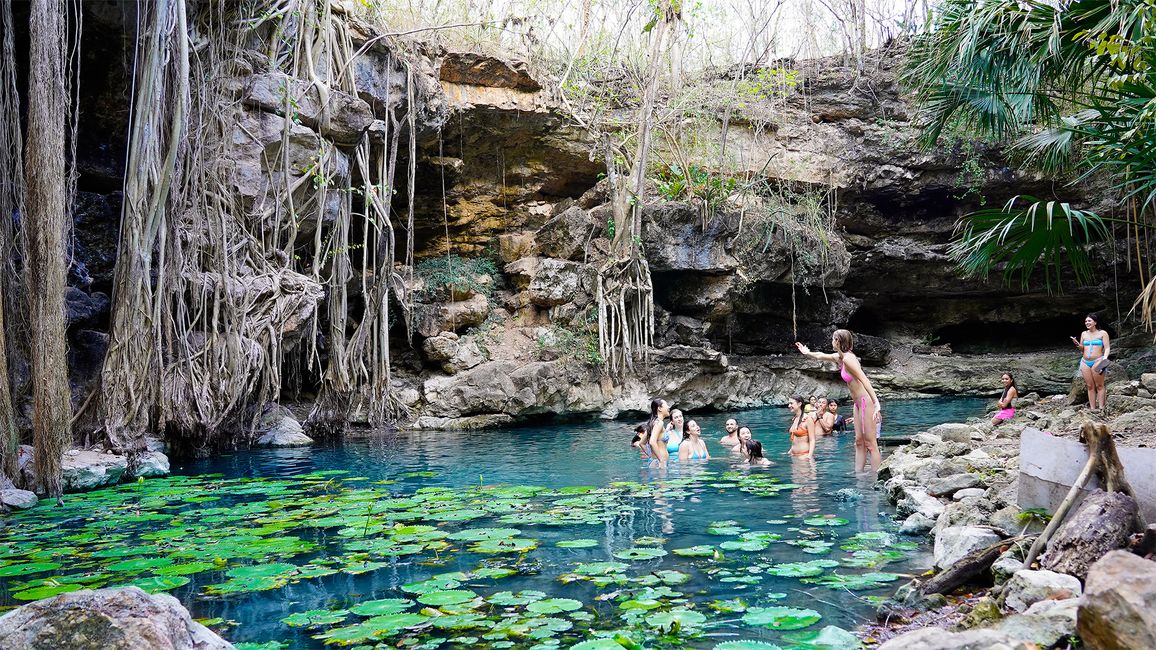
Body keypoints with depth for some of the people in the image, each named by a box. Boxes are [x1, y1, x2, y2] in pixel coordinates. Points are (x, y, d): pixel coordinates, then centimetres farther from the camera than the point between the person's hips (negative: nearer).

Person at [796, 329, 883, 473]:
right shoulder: (838, 357, 10)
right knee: (859, 442, 8)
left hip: (866, 401, -9)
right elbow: (821, 356, 31)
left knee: (870, 443, -9)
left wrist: (876, 403, -32)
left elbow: (864, 380, -26)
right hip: (858, 402, 9)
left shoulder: (848, 358, -18)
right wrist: (807, 353, 47)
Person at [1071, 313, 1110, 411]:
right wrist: (1077, 344, 0)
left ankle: (1101, 408, -5)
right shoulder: (1084, 334, 16)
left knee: (1099, 386, -4)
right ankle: (1092, 408, 4)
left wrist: (1105, 357, -20)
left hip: (1097, 362, -4)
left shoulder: (1102, 333, 3)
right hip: (1085, 362, 5)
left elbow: (1107, 348, -2)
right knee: (1090, 386, 4)